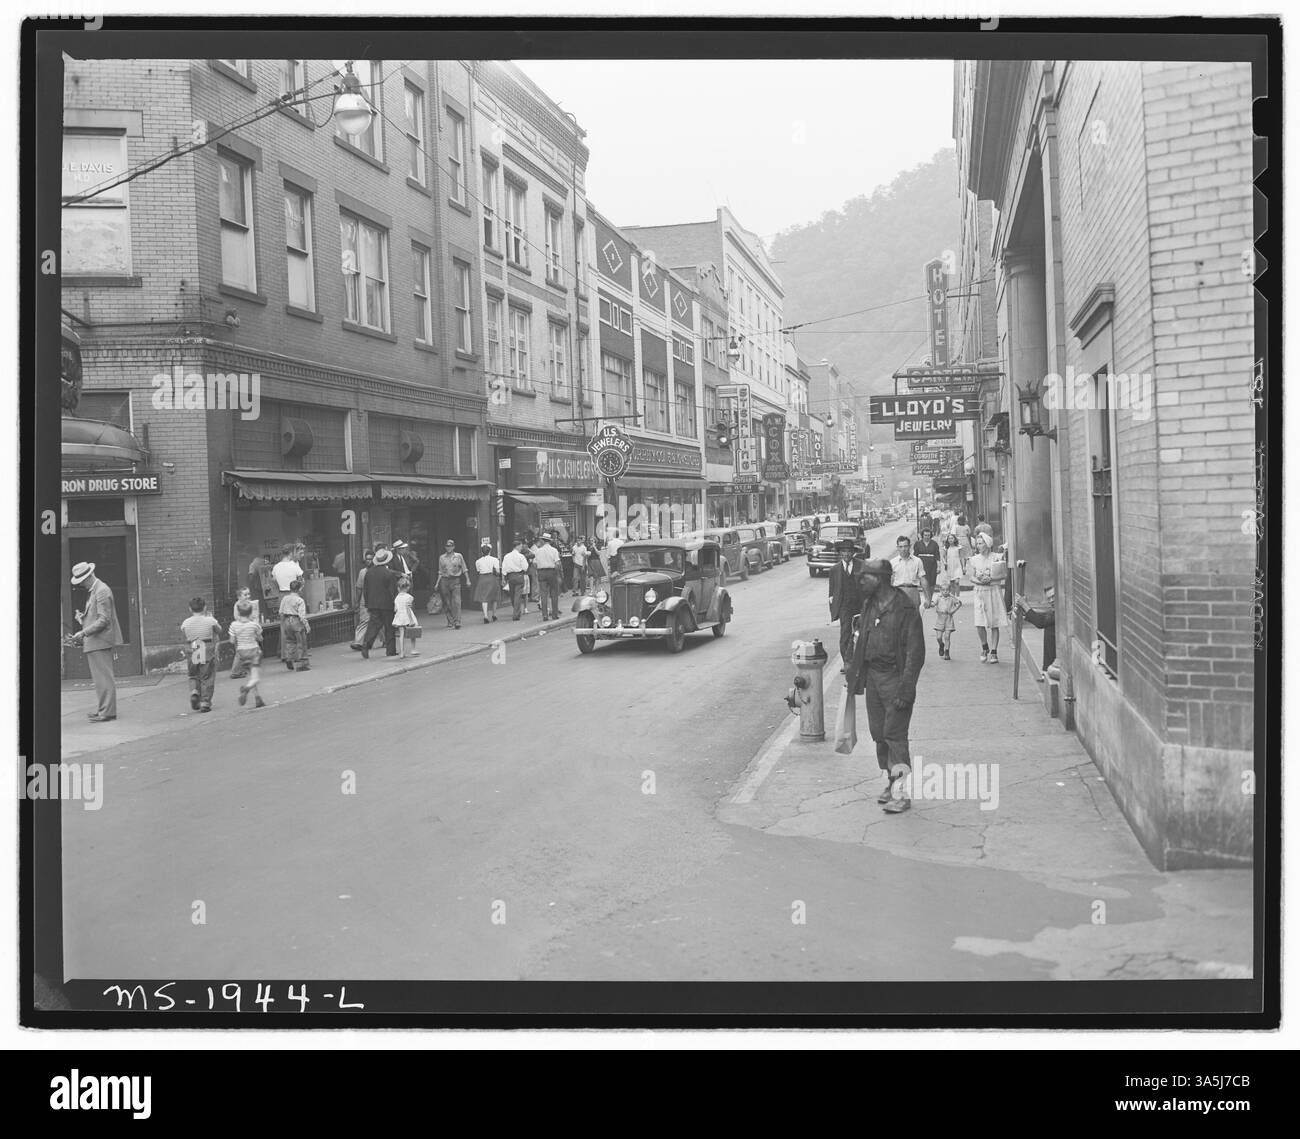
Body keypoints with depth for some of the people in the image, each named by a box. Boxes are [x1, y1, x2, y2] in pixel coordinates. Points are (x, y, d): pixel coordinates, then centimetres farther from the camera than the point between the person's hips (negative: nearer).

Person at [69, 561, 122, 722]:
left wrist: (83, 633, -21)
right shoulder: (91, 591, 17)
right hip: (93, 642, 10)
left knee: (103, 677, -7)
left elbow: (103, 620, -19)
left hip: (100, 642, -10)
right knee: (100, 677, 13)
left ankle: (107, 712, -5)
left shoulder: (102, 591, -14)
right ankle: (102, 709, 19)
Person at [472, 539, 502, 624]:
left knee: (484, 598, -2)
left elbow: (477, 572, 5)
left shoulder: (478, 561, 1)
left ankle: (485, 615, -17)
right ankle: (494, 614, 26)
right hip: (492, 579, 0)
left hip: (482, 579, 0)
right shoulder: (494, 560, -4)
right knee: (493, 598, 16)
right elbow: (497, 571, -7)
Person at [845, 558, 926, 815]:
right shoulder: (869, 606, 10)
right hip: (872, 675, 7)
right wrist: (853, 672, 12)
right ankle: (890, 783, 23)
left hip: (894, 678, -7)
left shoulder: (905, 608, -14)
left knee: (894, 734, -8)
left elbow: (915, 653, -15)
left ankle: (902, 792, -3)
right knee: (878, 733, 11)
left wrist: (905, 690, -19)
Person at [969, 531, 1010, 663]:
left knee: (994, 623, 0)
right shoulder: (975, 559, 7)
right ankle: (984, 647, 17)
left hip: (994, 591, -2)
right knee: (979, 624, -7)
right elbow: (972, 577, 8)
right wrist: (979, 581, -13)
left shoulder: (996, 558, -2)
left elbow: (1004, 575, -4)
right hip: (979, 592, 2)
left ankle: (993, 652, 8)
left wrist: (990, 579, -16)